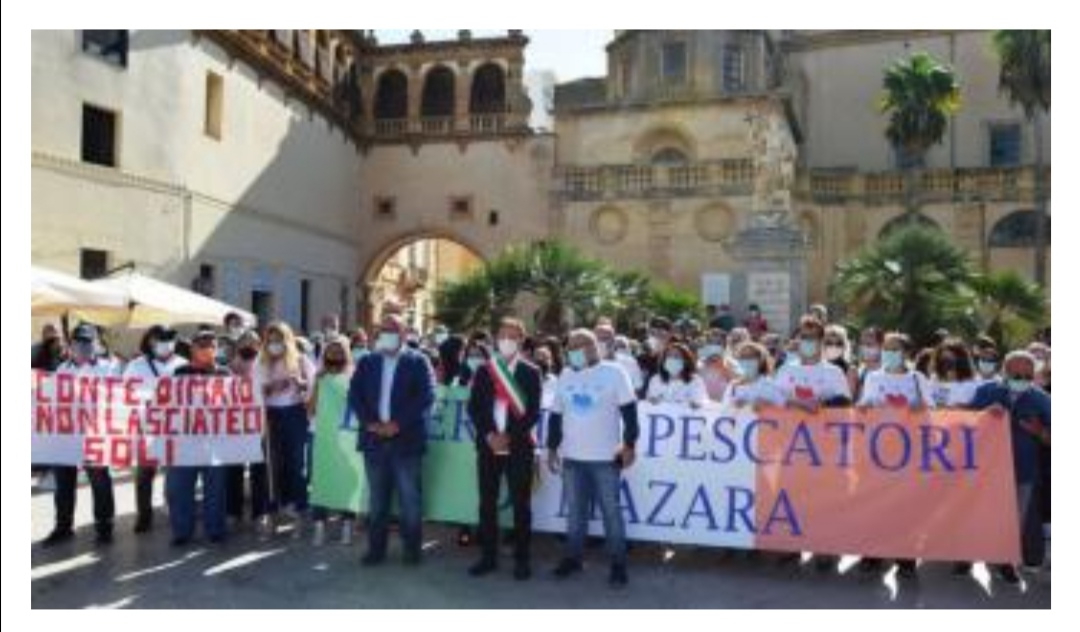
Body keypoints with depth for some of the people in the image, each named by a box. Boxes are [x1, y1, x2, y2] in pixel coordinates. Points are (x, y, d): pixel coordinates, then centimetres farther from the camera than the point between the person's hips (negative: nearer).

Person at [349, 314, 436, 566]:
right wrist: (370, 423, -9)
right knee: (376, 498, 9)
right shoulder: (367, 362, 13)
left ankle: (412, 549, 14)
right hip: (374, 439, 3)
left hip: (406, 439, -3)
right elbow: (355, 395, 6)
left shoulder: (418, 362, 2)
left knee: (410, 498, 2)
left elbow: (426, 397, -8)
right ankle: (376, 548, 19)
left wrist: (398, 424, -14)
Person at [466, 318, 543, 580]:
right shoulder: (484, 370, 10)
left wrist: (510, 437, -13)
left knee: (520, 504, 2)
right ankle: (488, 557, 18)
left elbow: (533, 412, -3)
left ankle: (521, 559, 11)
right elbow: (474, 407, 4)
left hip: (519, 446, -2)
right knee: (487, 503, 6)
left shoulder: (531, 372, 3)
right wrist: (489, 435, -9)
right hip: (488, 445, 2)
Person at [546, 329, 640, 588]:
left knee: (611, 511, 2)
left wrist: (629, 445, -11)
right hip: (572, 457, 4)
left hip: (606, 457, -4)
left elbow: (629, 411, -6)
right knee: (575, 511, 12)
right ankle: (573, 558, 24)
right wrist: (552, 448, 10)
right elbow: (556, 415, 14)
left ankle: (618, 564, 11)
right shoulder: (566, 376, 10)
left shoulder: (613, 373, -4)